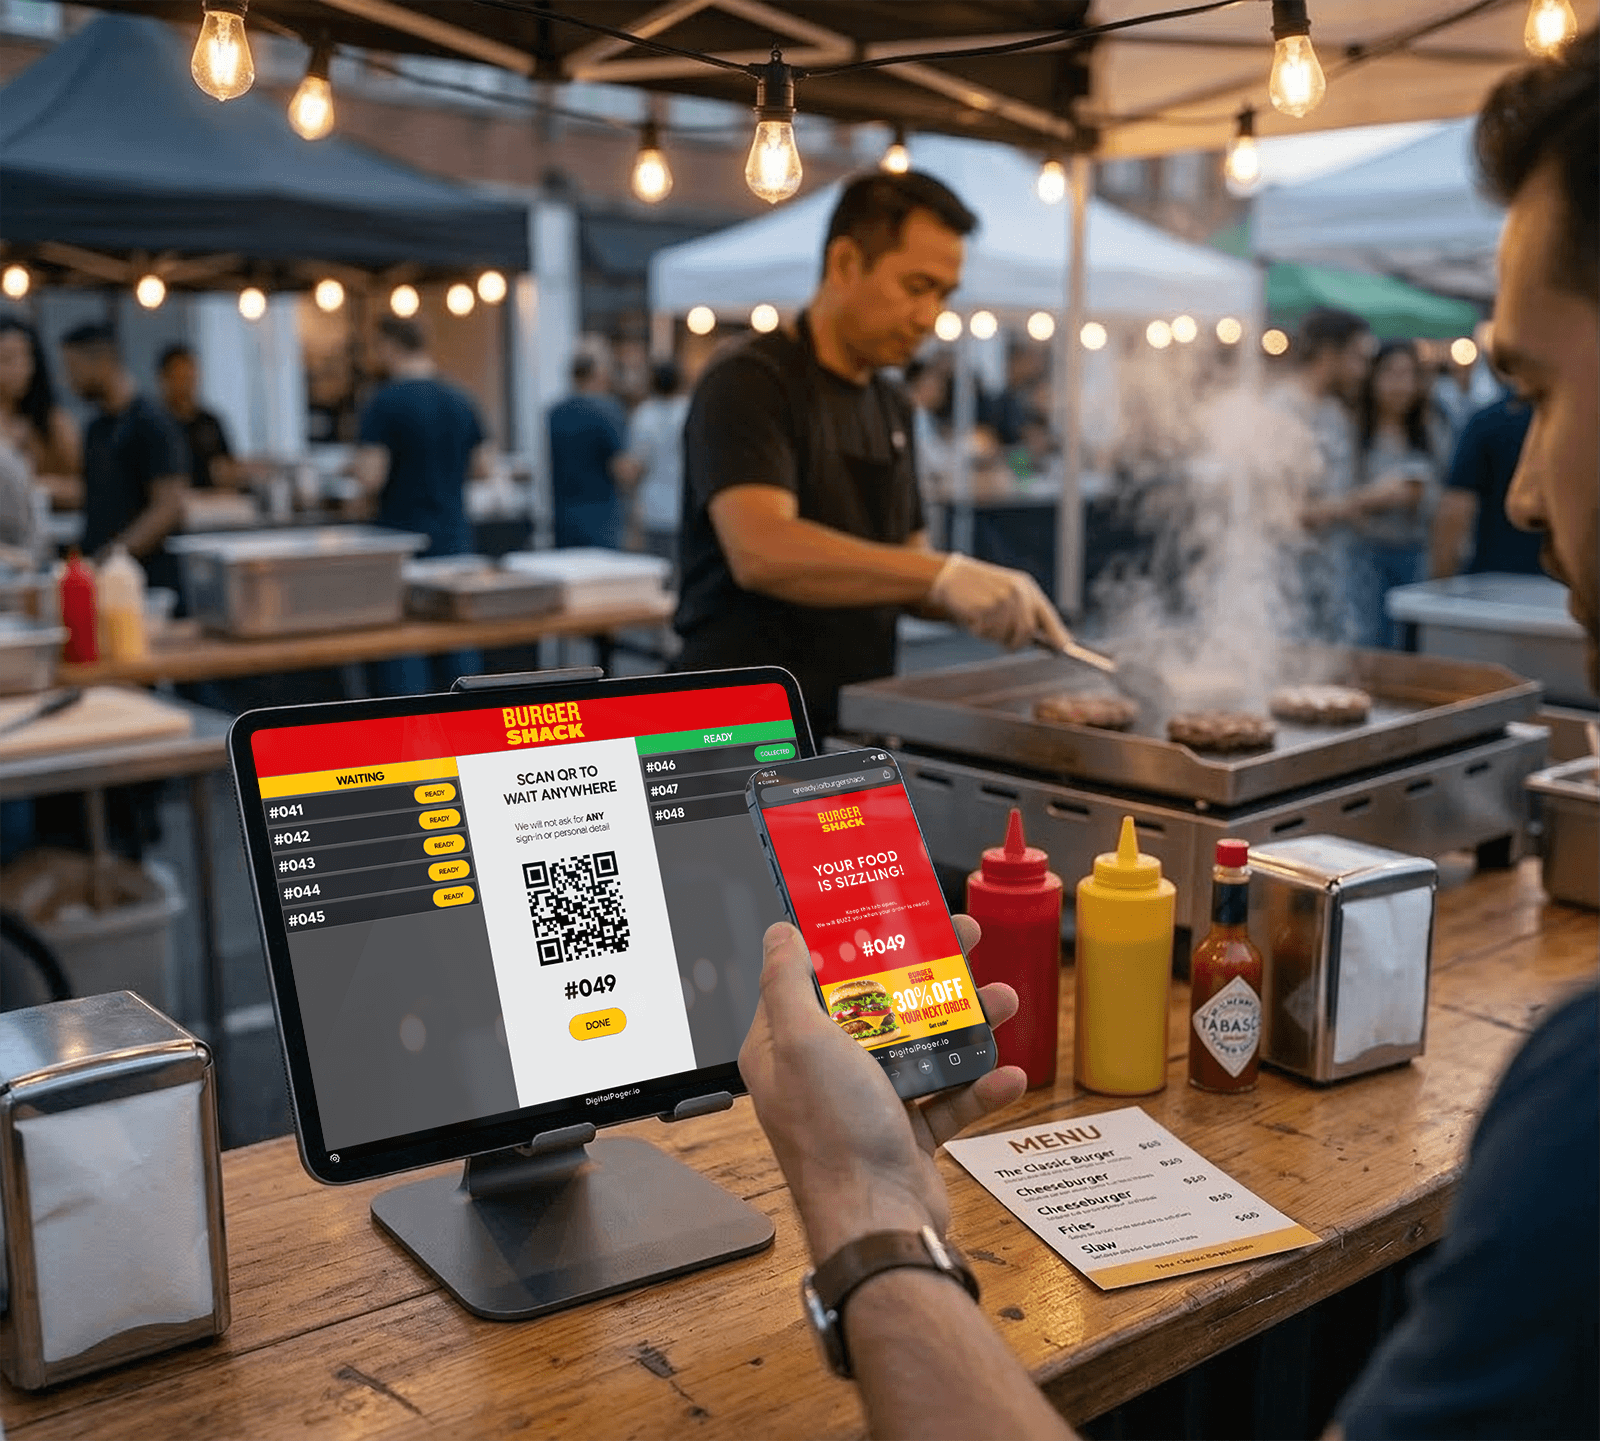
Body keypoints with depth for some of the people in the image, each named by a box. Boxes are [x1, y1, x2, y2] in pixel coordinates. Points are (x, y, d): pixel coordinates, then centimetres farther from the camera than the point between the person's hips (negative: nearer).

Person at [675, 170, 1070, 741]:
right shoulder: (748, 384, -11)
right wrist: (946, 573, -34)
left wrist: (988, 599, -3)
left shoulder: (893, 408, 13)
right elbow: (761, 550, -28)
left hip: (857, 730, 7)